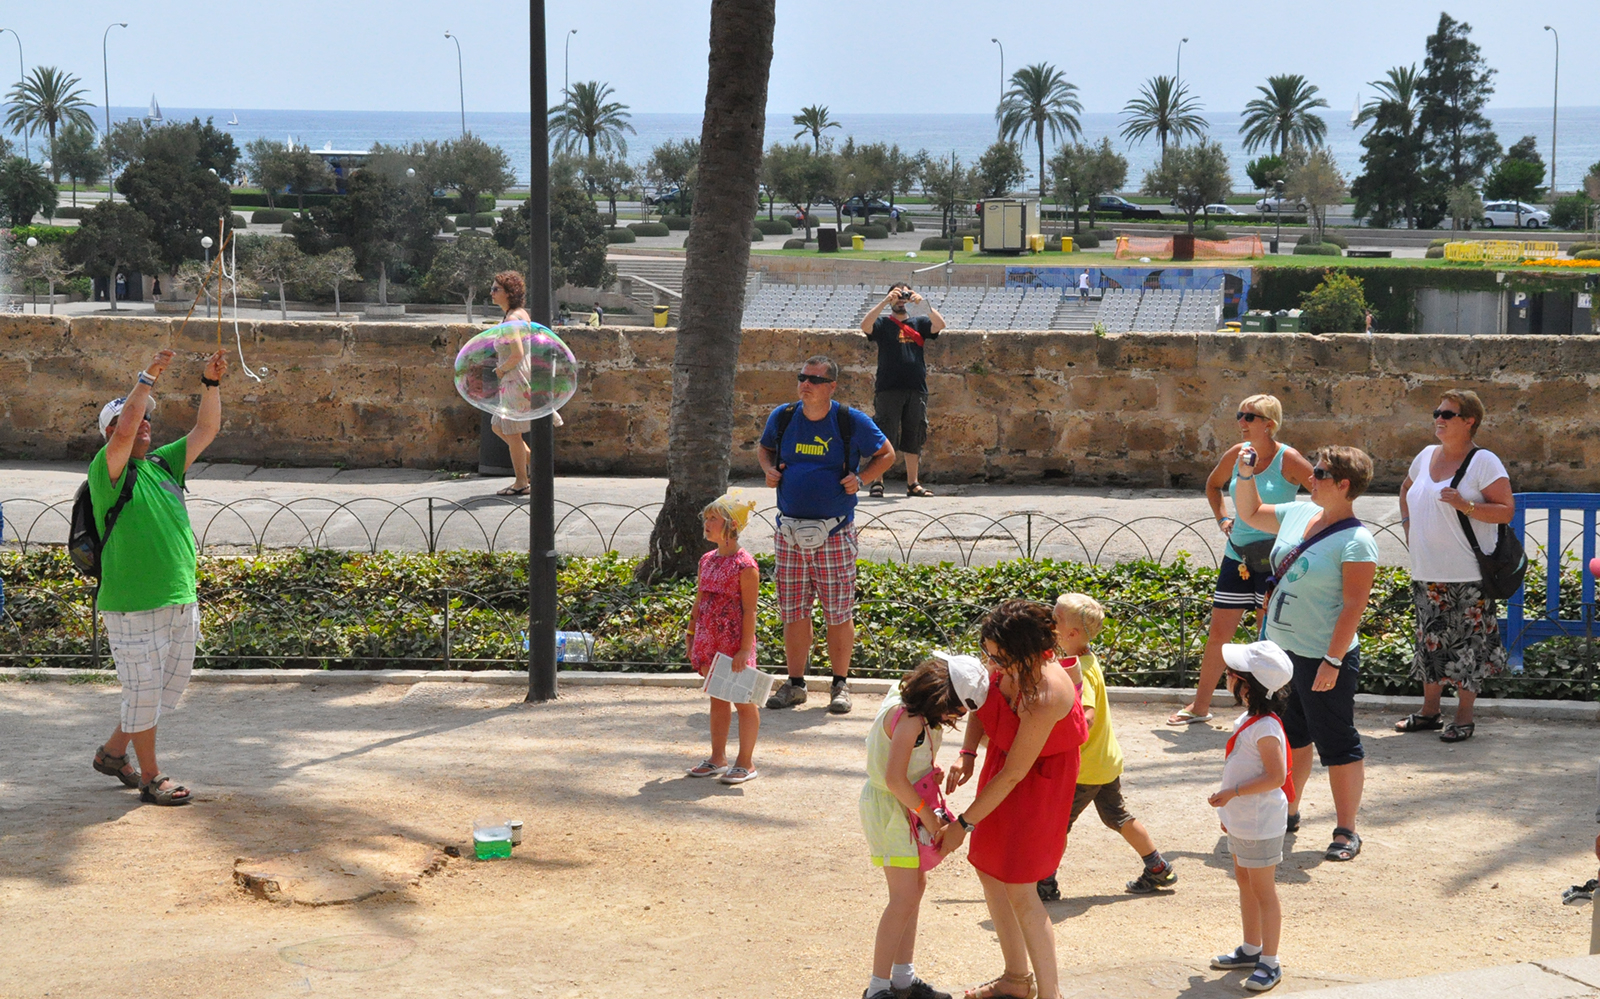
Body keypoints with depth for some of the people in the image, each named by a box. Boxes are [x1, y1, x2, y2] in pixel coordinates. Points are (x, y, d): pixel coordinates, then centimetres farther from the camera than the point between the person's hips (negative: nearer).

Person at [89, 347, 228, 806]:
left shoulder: (164, 464, 12)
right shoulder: (108, 472, -8)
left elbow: (206, 430, 12)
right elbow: (124, 432, -26)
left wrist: (211, 384, 0)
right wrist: (148, 379, -24)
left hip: (181, 602, 8)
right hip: (134, 608, -8)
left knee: (170, 687, 17)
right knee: (145, 691, 1)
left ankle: (113, 751, 34)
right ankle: (150, 779, 13)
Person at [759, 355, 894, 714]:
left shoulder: (852, 422, -5)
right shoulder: (782, 417, 4)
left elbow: (886, 454, 8)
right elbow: (764, 448, 23)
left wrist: (859, 477, -8)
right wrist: (769, 469, 1)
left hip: (835, 532, -3)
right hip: (789, 530, 3)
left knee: (838, 613, 1)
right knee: (793, 612, 7)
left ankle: (840, 685, 13)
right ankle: (795, 684, 17)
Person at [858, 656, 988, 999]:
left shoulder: (911, 709, 4)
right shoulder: (910, 720, -26)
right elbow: (895, 779, -29)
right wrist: (927, 814, -16)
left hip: (905, 804, 10)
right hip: (889, 807, -10)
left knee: (916, 885, 16)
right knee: (905, 896, -9)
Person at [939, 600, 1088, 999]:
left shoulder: (1044, 697, -35)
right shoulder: (1011, 664, -12)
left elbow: (1013, 775, -28)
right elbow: (982, 703, 9)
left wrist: (964, 824, -21)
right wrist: (967, 754, -9)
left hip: (1038, 783, -9)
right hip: (1003, 762, 9)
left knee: (1018, 891, -7)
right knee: (989, 872, 16)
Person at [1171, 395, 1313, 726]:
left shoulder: (1288, 460, -13)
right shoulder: (1237, 454, 3)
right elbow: (1213, 484, 23)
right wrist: (1222, 519, 9)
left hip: (1275, 559, -5)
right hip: (1237, 556, 5)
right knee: (1218, 633, 9)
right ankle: (1200, 705, 20)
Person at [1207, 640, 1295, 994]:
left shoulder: (1265, 729, -24)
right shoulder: (1246, 720, 6)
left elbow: (1275, 777, -26)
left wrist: (1233, 794, -26)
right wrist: (1229, 808, 21)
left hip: (1260, 824, -10)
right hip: (1241, 820, 10)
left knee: (1263, 892, -1)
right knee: (1245, 884, 20)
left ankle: (1269, 963, 8)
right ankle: (1251, 949, 33)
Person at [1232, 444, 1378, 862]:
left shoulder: (1355, 541, -19)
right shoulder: (1299, 515, 5)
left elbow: (1354, 606, -21)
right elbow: (1251, 515, 23)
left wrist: (1333, 662, -23)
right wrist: (1246, 475, 9)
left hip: (1323, 660, -8)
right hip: (1282, 651, 8)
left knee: (1337, 746, 1)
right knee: (1289, 736, 21)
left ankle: (1346, 832, 9)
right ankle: (1288, 813, 36)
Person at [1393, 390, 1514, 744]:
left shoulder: (1484, 462, -9)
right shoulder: (1426, 456, 11)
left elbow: (1507, 510, -13)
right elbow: (1406, 489, 31)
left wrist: (1466, 505, -25)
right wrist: (1408, 523, 17)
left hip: (1467, 575, -6)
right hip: (1427, 573, 6)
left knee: (1467, 644, -1)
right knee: (1431, 641, 12)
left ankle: (1464, 716, 7)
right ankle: (1429, 711, 23)